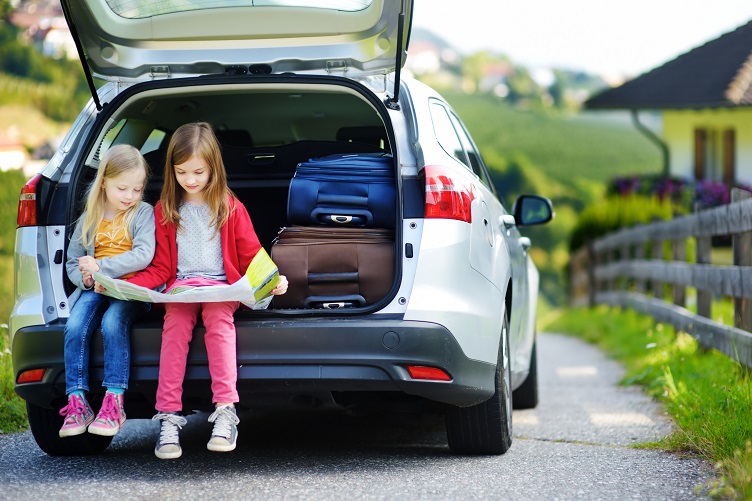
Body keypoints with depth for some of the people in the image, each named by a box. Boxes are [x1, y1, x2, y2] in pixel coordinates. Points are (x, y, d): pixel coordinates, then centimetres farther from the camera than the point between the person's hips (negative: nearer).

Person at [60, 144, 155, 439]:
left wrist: (101, 267, -15)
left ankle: (114, 403, -33)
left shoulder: (143, 214, 5)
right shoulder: (89, 220, 16)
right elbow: (72, 262, 21)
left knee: (112, 323, -34)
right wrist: (83, 278, -4)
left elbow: (143, 256, -10)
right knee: (75, 327, -26)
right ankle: (76, 403, -24)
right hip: (95, 290, 4)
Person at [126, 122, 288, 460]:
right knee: (175, 324, -32)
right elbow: (161, 268, 13)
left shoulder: (230, 207, 11)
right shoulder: (164, 211, 15)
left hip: (222, 286, -1)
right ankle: (168, 417, -37)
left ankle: (225, 412, -42)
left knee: (219, 319, -35)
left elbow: (252, 256, 10)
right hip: (180, 286, 1)